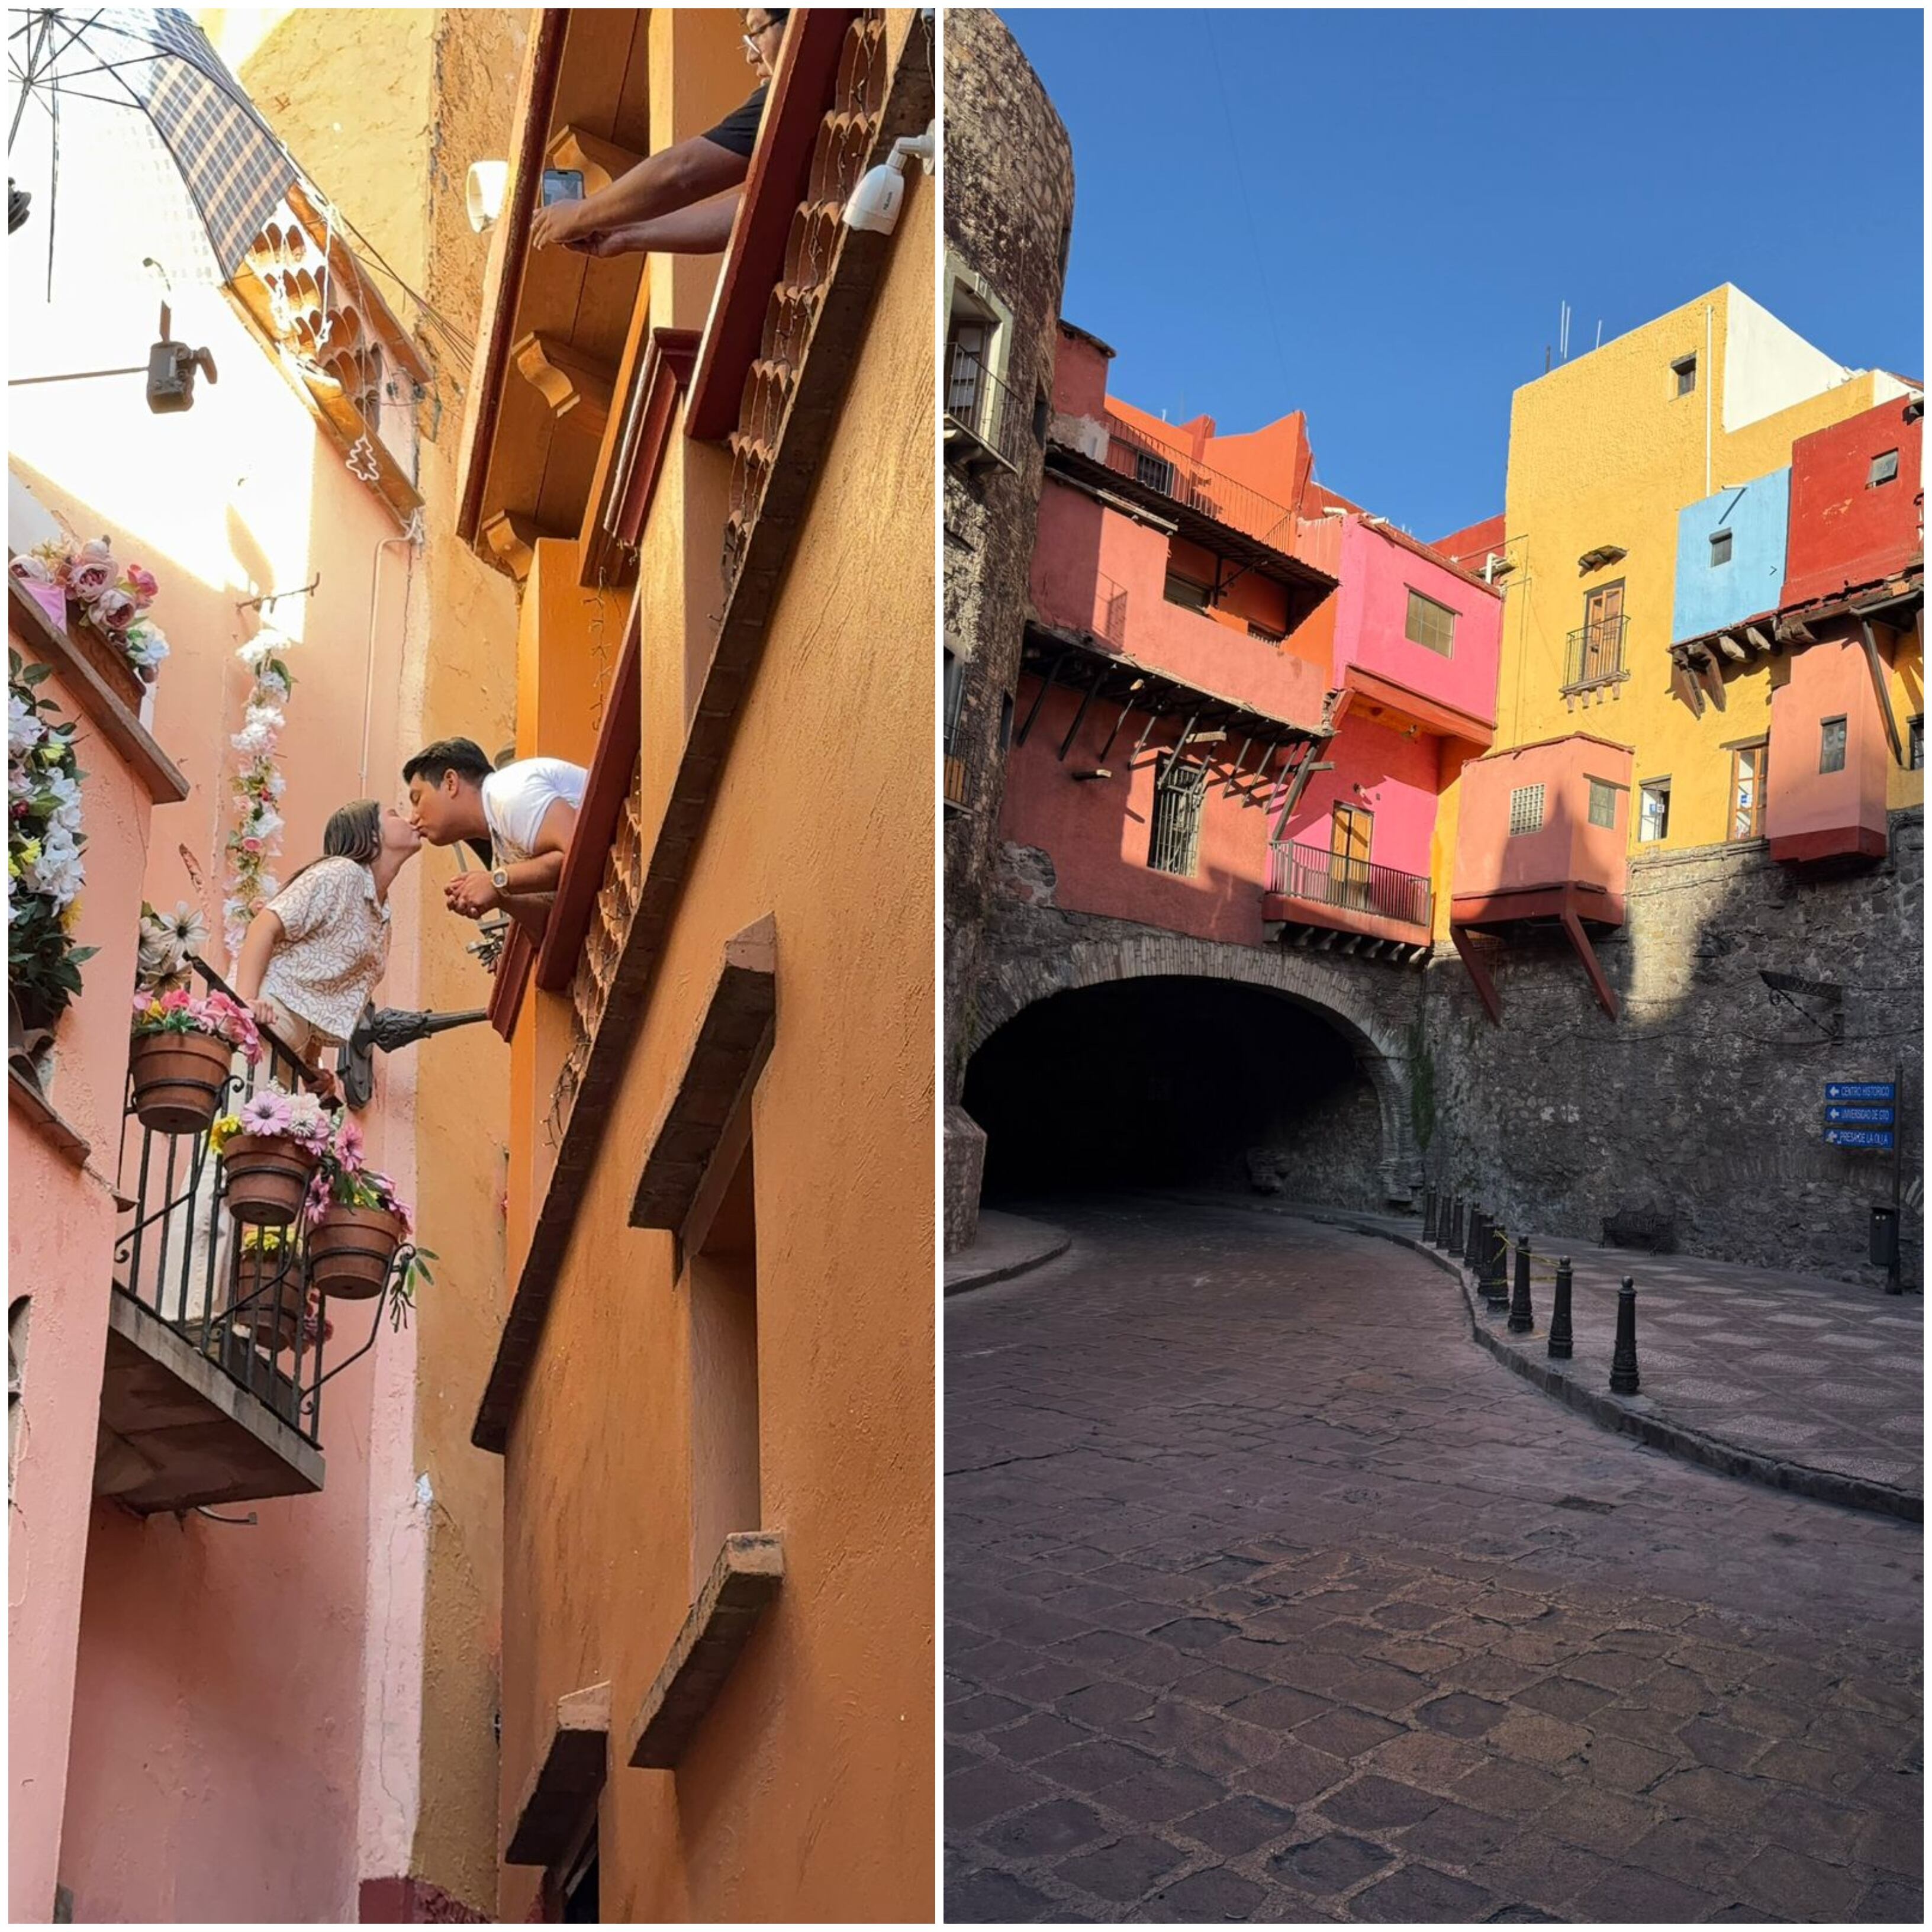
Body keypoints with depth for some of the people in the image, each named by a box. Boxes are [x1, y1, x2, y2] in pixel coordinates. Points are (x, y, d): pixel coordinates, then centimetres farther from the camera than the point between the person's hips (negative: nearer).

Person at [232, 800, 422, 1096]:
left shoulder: (382, 919, 19)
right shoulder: (341, 873, -4)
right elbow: (264, 927, -14)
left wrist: (312, 1066, 8)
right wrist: (246, 1000, -26)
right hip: (267, 1016, -8)